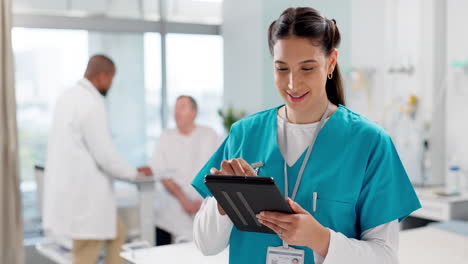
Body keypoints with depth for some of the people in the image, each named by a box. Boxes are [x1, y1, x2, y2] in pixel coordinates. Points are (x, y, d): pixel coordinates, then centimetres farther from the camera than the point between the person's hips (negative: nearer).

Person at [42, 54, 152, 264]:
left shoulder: (67, 97, 9)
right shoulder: (91, 104, -20)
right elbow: (105, 155, -19)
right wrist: (134, 172, -1)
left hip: (70, 188, 10)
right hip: (84, 194, -10)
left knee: (117, 234, 23)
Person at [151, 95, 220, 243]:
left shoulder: (209, 135, 5)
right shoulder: (166, 137, 8)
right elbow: (161, 173, -1)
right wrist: (183, 199, -11)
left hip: (203, 208, -1)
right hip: (171, 212, 1)